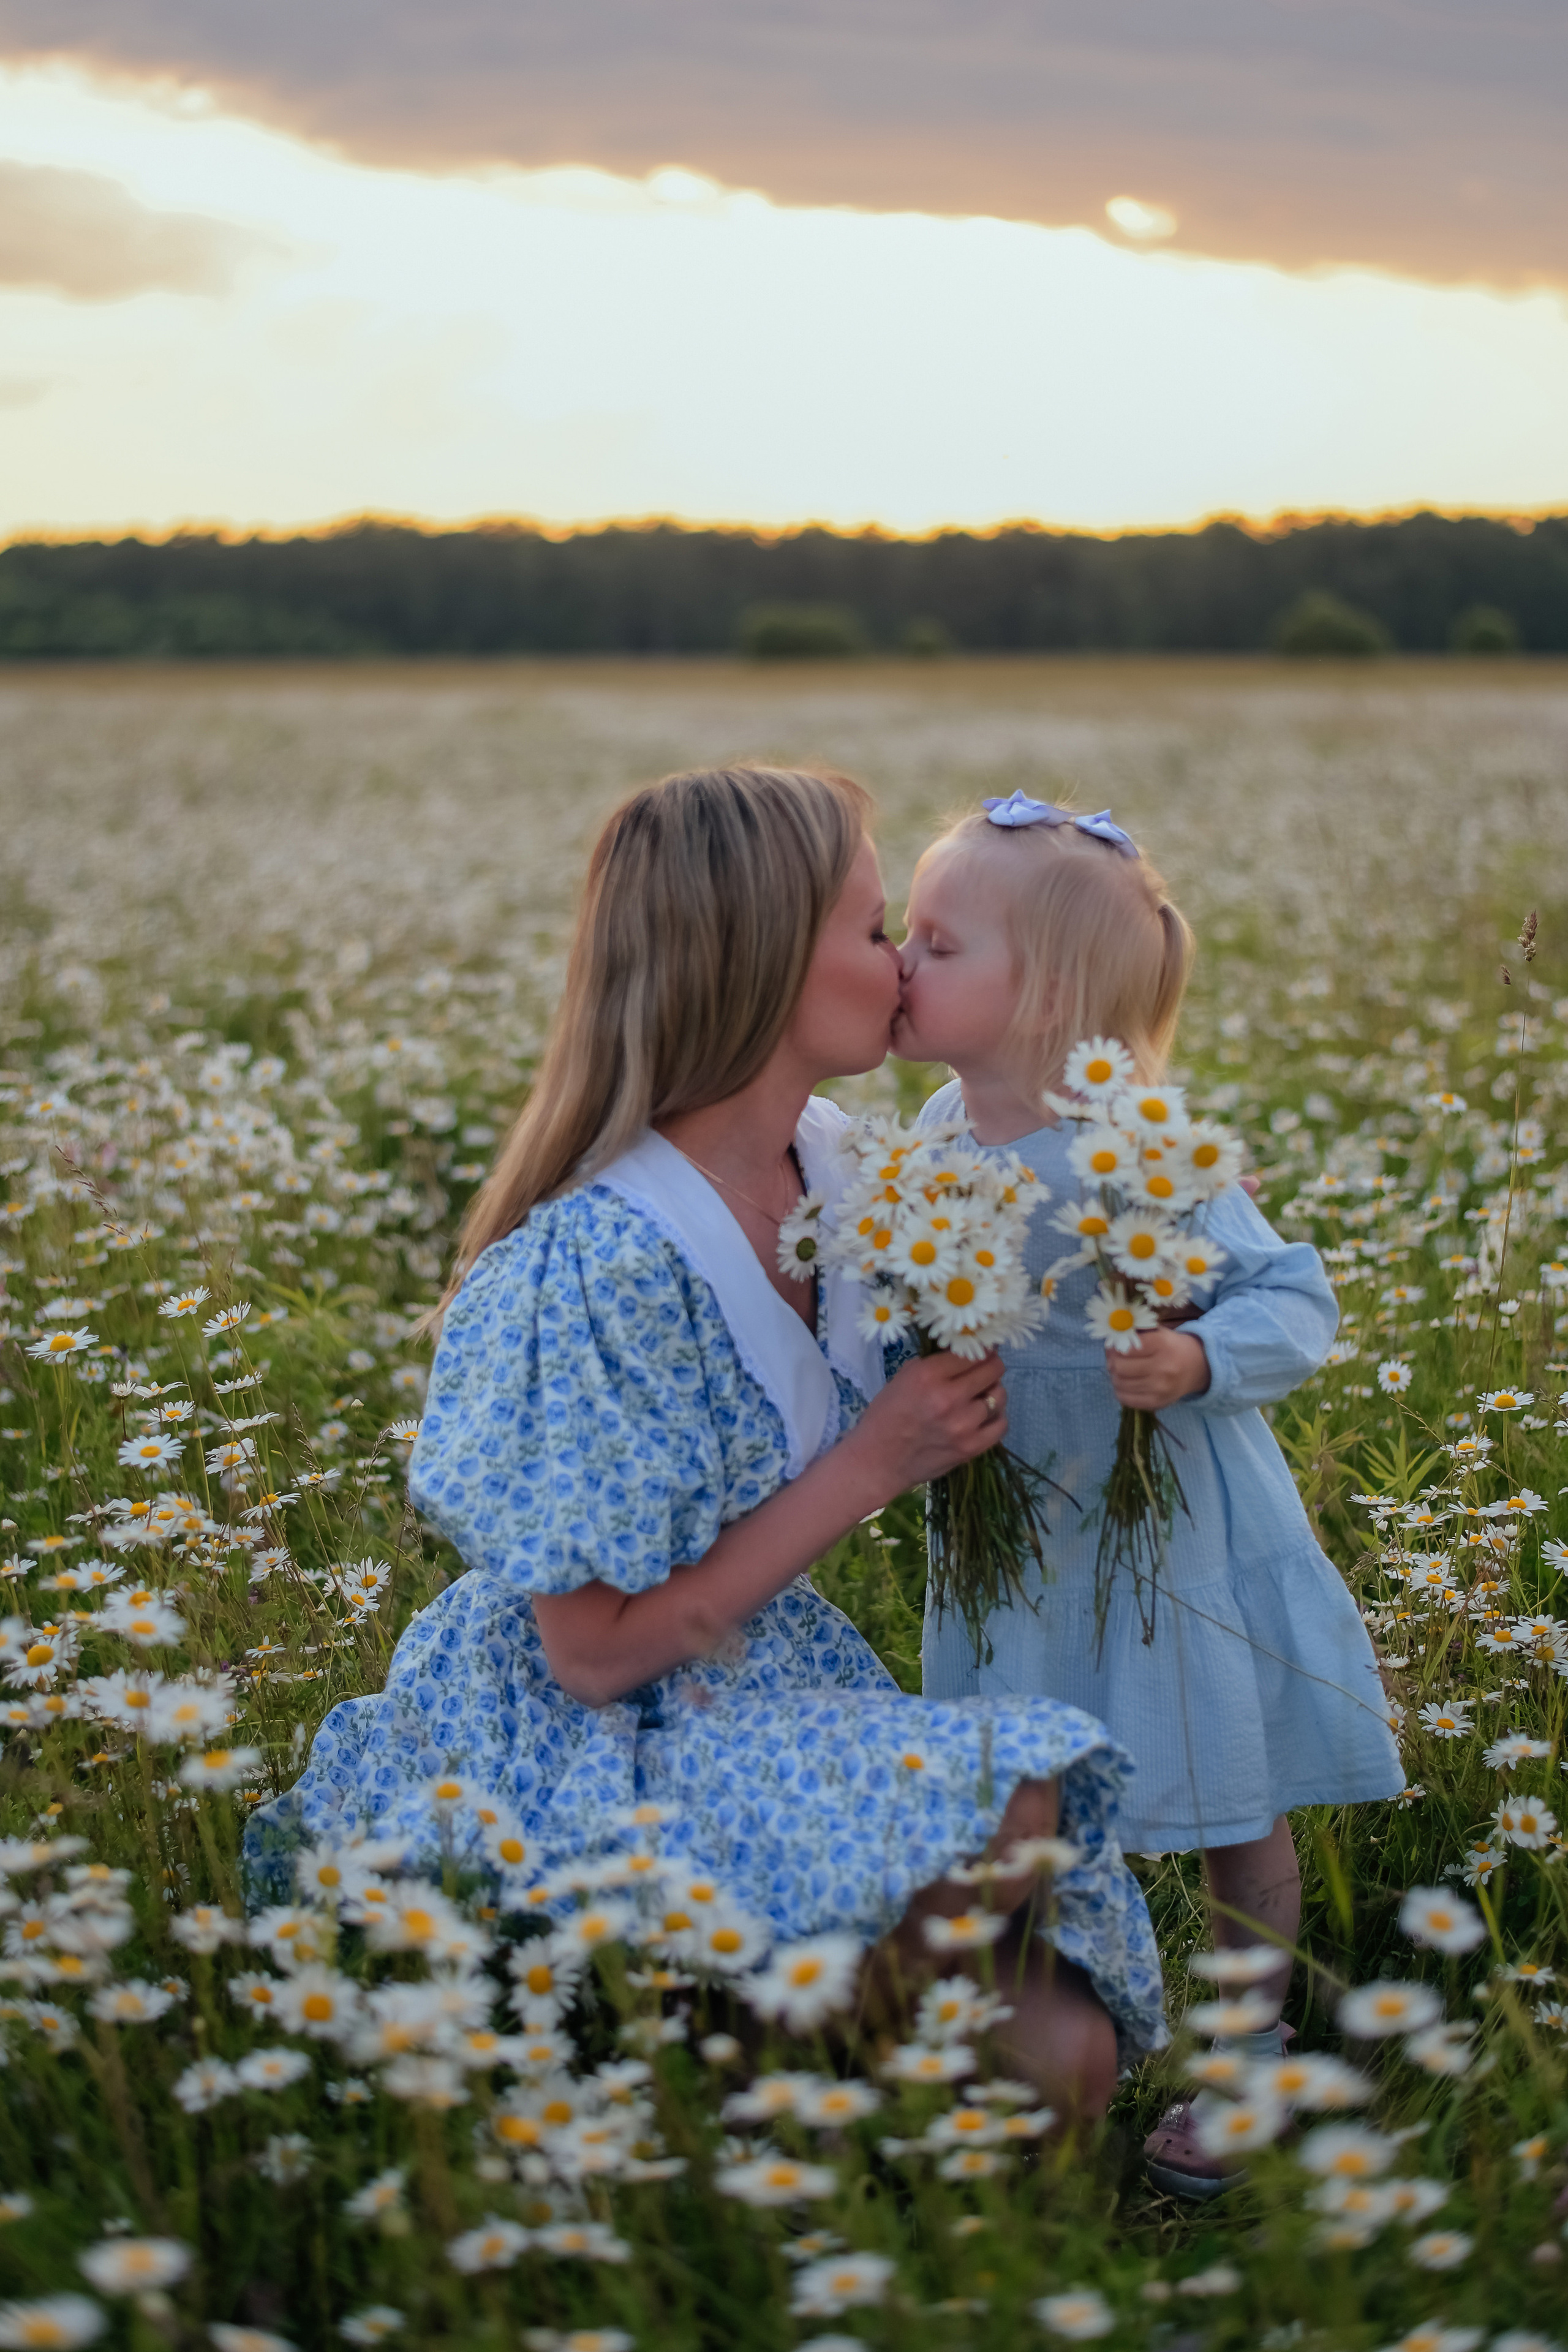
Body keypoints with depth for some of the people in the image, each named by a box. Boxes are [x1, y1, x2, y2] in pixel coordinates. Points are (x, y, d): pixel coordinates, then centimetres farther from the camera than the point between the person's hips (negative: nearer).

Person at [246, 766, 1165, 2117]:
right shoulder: (602, 1265, -25)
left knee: (1062, 2043, -9)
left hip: (783, 1681, 7)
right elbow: (598, 1650, -21)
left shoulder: (835, 1162, -1)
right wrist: (871, 1470, -19)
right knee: (1000, 1813, -27)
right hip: (598, 1755, -7)